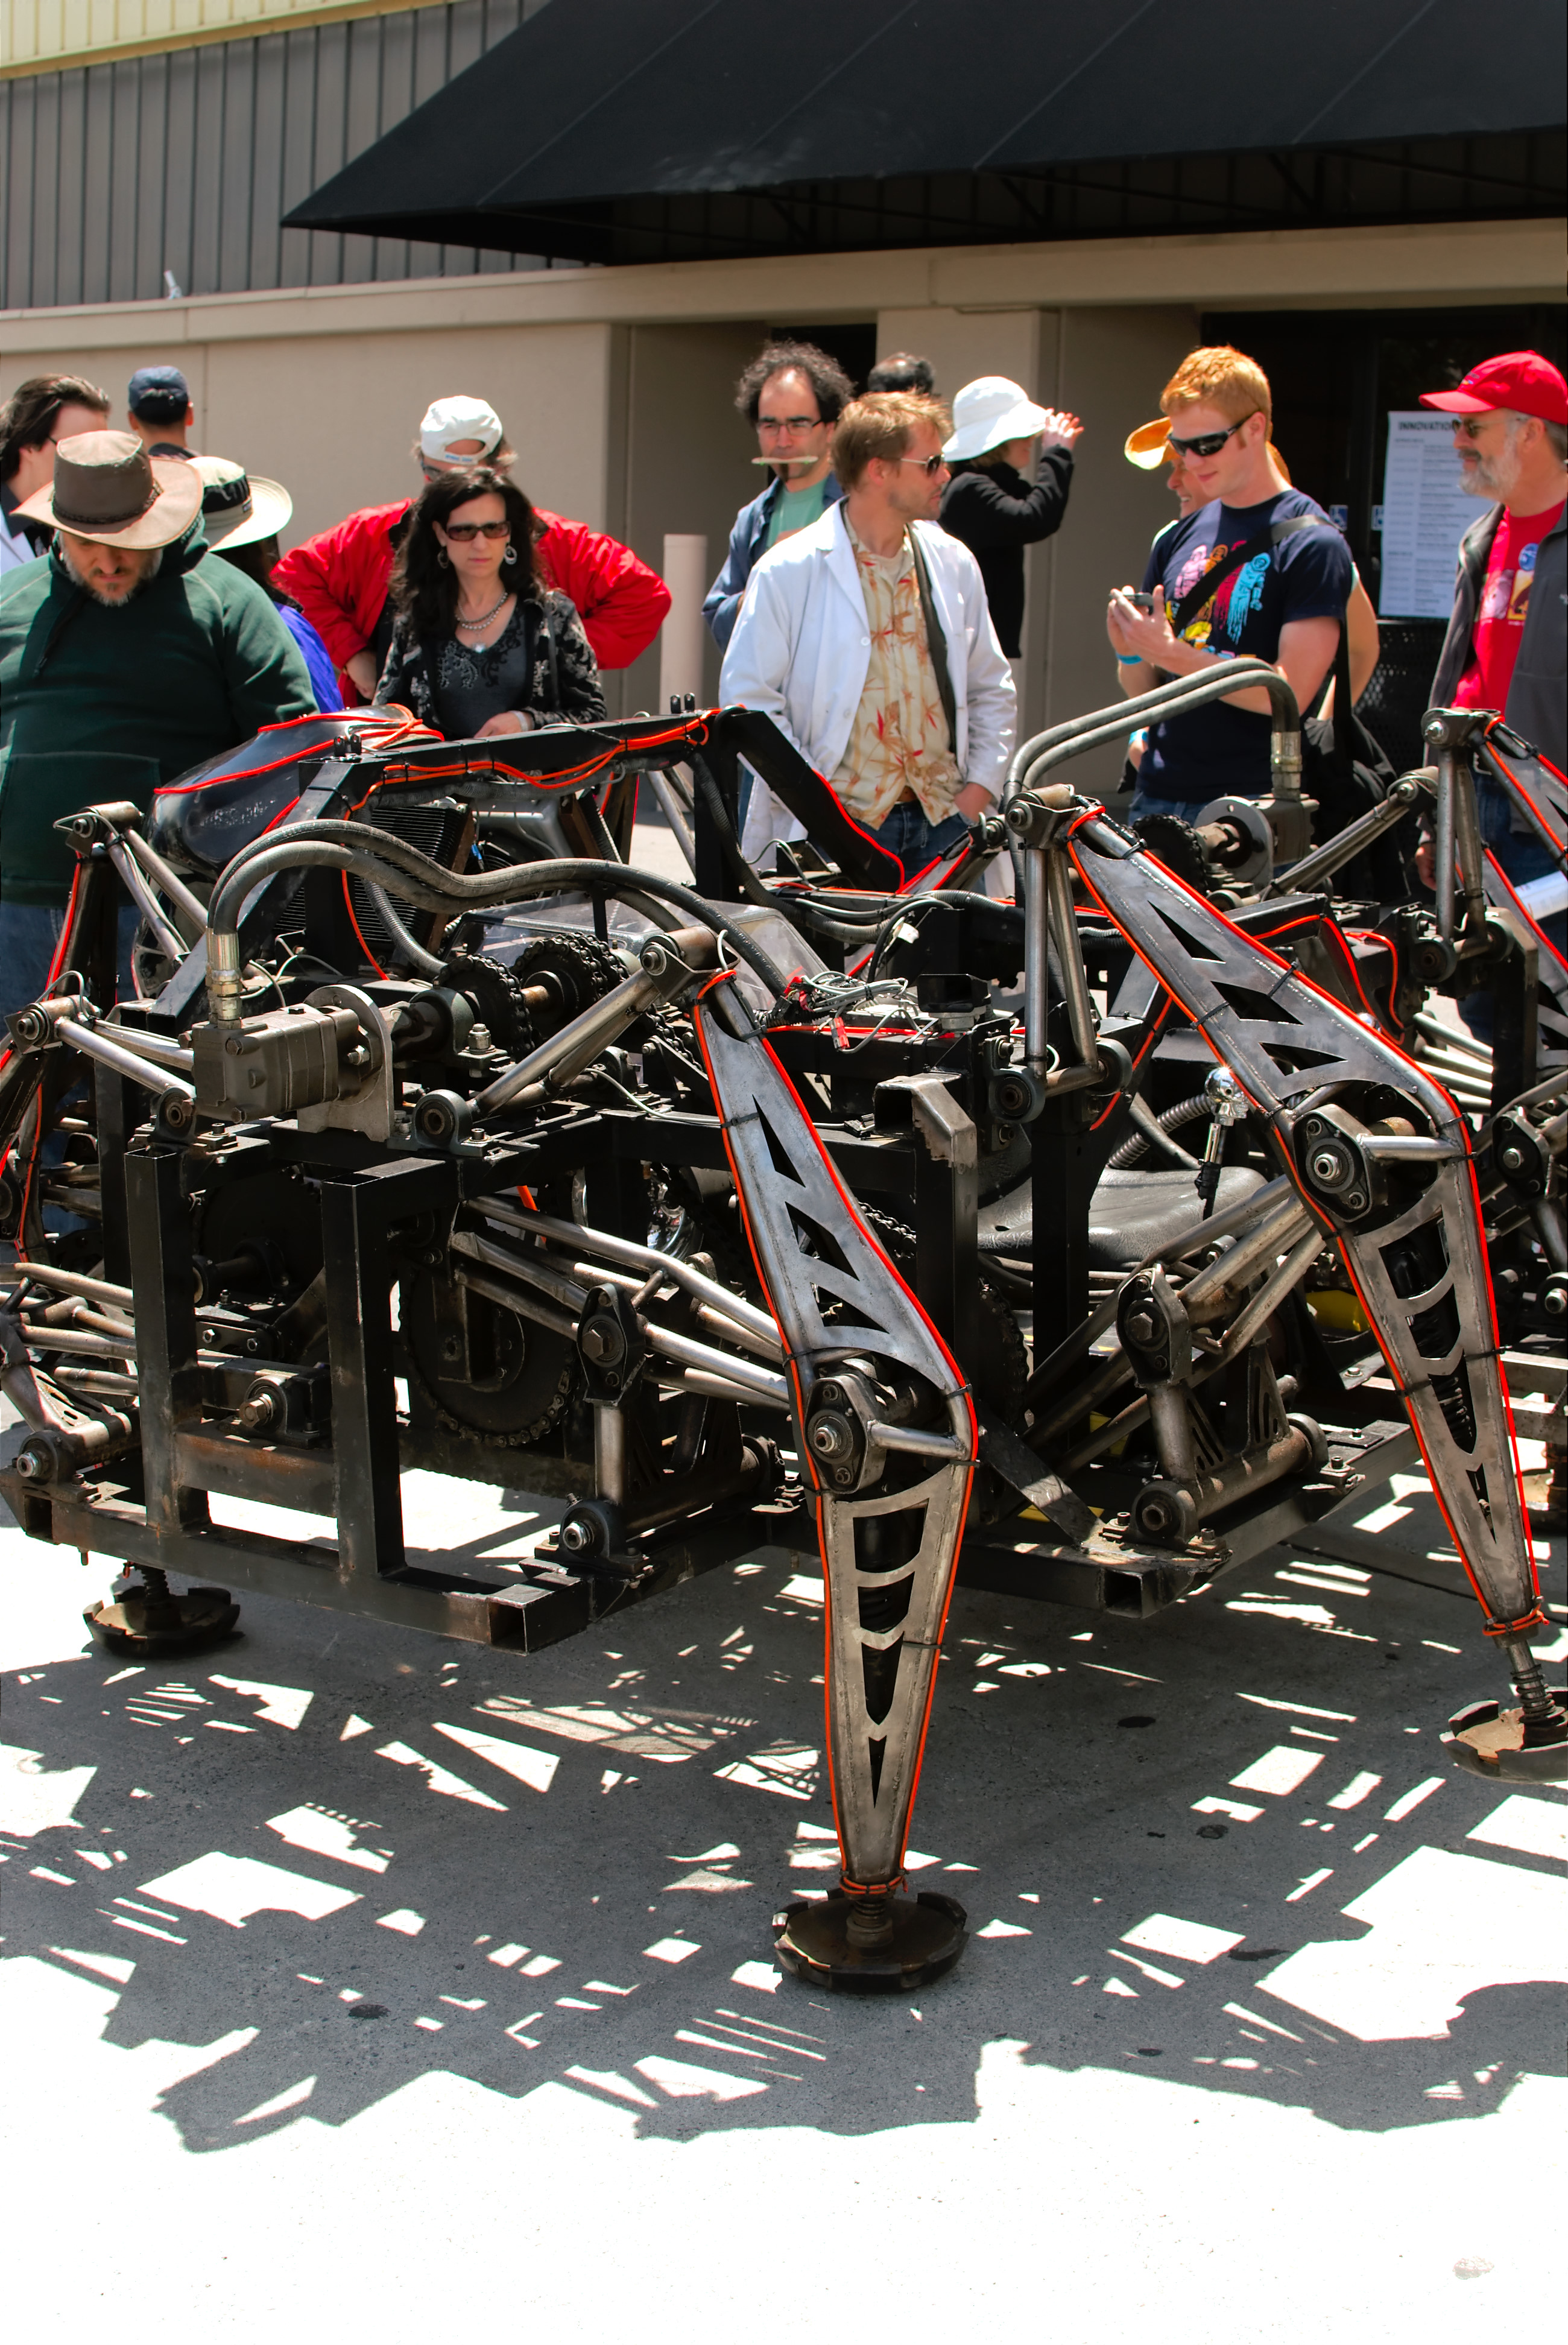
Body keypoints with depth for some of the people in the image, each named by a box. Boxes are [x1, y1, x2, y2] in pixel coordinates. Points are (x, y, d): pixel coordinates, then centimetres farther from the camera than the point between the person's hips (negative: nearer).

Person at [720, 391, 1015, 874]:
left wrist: (980, 788, 6)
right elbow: (748, 698, -4)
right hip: (842, 823, -4)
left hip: (943, 819, 4)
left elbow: (992, 690, 19)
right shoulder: (789, 571, -3)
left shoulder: (953, 564, 12)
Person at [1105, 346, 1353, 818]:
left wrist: (1172, 654, -17)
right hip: (1157, 798, 5)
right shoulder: (1177, 538, 14)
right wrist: (1129, 653, -6)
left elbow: (1291, 691, -14)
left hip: (1251, 802, -5)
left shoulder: (1312, 543, -5)